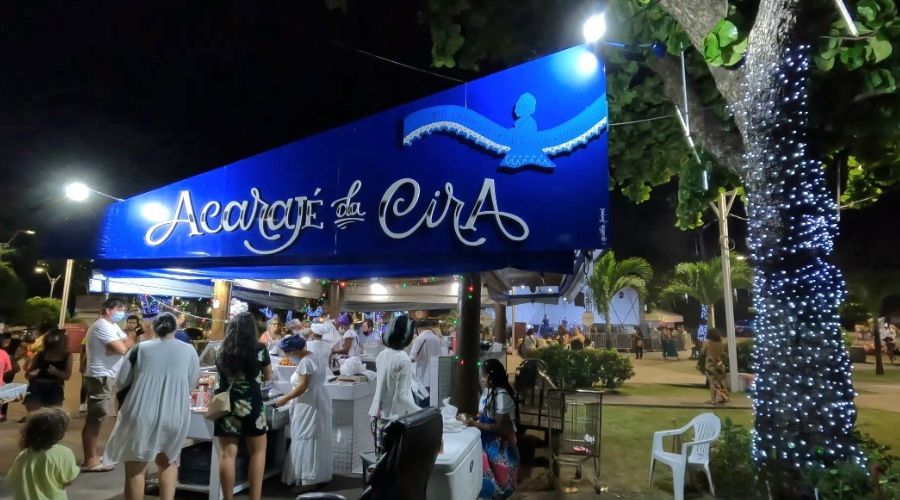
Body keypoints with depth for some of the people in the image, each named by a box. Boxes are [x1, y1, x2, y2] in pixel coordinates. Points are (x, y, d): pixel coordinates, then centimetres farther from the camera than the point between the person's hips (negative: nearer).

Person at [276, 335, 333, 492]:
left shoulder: (305, 362, -18)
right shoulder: (315, 358, 12)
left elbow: (303, 387, -21)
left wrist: (285, 398, -10)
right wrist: (290, 397, 14)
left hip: (309, 406, -10)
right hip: (318, 403, 10)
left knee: (307, 442, -2)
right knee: (316, 441, 15)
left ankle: (310, 480, 4)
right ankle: (319, 476, 22)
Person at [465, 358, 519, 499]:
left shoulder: (501, 395, -25)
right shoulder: (488, 391, 4)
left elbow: (501, 427, -26)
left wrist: (476, 425, -24)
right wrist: (474, 418, -1)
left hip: (500, 445, -8)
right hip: (488, 441, 8)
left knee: (496, 479, 5)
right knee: (488, 476, 15)